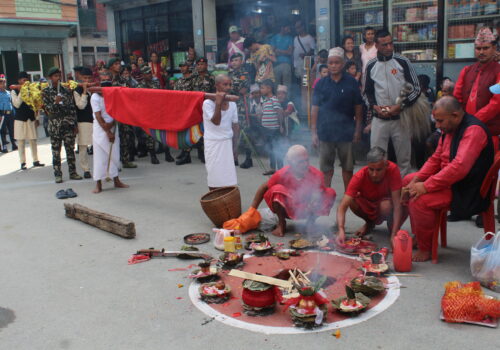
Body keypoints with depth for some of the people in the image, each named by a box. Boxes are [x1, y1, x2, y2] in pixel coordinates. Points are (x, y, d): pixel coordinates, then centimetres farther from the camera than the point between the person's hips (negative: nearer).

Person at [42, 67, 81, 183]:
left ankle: (73, 172, 11)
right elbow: (47, 108, -2)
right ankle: (57, 174, 8)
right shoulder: (46, 92, 3)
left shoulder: (66, 90, 9)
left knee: (70, 149, 3)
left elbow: (72, 108, 8)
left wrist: (75, 124, 4)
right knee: (56, 150, 1)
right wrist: (55, 103, -22)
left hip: (68, 124, 2)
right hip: (55, 124, -2)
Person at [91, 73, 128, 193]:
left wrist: (112, 123, -16)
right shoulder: (95, 97, -7)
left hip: (113, 126, 4)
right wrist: (107, 132, -13)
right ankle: (98, 184, 3)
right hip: (100, 128, -4)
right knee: (100, 156, -3)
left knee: (115, 154, 9)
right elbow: (98, 116, -10)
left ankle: (116, 181, 20)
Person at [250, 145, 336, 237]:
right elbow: (264, 187, -12)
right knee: (277, 189, -32)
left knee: (330, 193, -20)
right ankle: (281, 224, -7)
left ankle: (311, 222, 3)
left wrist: (316, 197, -41)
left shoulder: (316, 175, -21)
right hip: (287, 209, -1)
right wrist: (253, 209, -15)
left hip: (307, 209, 2)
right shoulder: (282, 174, -23)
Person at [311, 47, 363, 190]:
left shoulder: (351, 82, 1)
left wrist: (358, 129, 0)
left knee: (348, 167, 9)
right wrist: (314, 132, -1)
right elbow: (315, 109, 4)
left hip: (346, 132, 0)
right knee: (326, 168, 7)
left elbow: (358, 107, 4)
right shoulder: (321, 84, 4)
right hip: (325, 133, 1)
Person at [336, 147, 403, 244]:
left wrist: (394, 235, -39)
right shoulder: (359, 177, -29)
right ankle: (369, 223, 2)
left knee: (386, 205, -36)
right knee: (352, 201, -30)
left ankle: (391, 225, -1)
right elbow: (342, 206, -34)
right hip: (367, 206, 2)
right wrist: (341, 230, -51)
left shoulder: (393, 170, -30)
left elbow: (397, 204, -31)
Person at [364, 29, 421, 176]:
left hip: (400, 118, -1)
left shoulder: (402, 62, -2)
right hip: (379, 119, 2)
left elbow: (416, 88, -1)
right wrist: (375, 106, -5)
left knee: (404, 158, 4)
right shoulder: (371, 66, 5)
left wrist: (400, 106, -13)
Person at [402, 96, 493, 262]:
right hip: (449, 179, 11)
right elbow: (436, 159, 13)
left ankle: (425, 248, -7)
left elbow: (459, 167, -33)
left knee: (420, 200, -27)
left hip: (468, 191, -11)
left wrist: (426, 186, -28)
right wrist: (416, 181, -2)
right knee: (408, 180, 14)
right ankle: (417, 236, 18)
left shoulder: (473, 130, -23)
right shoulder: (450, 129, 8)